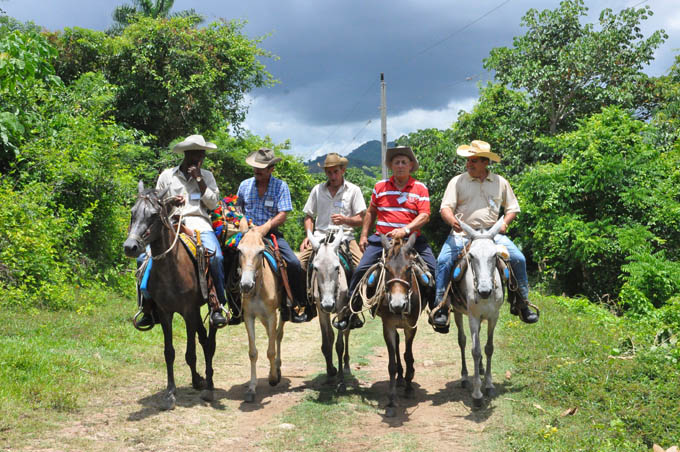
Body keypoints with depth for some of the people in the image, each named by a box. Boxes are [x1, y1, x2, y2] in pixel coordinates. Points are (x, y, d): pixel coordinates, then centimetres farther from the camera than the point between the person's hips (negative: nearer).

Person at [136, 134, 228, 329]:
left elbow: (213, 203, 4)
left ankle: (218, 306, -21)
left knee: (216, 256, -31)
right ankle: (148, 309, -6)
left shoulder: (206, 176, 16)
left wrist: (199, 179, -1)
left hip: (200, 225, -1)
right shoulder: (167, 176, 15)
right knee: (144, 258, -19)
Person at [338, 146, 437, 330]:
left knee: (434, 271, -13)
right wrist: (363, 235, 11)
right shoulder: (380, 187, 9)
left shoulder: (420, 188, 5)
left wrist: (405, 230, -20)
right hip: (382, 239, 1)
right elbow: (371, 213, 18)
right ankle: (350, 312, -1)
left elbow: (424, 216, -5)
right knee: (361, 270, -12)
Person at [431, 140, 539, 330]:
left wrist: (504, 223, -2)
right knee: (443, 261, -25)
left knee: (519, 259, -16)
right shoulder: (457, 181, 6)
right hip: (462, 234, -1)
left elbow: (512, 208, 19)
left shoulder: (500, 182, 12)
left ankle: (522, 303, 1)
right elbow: (445, 208, -1)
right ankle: (440, 306, -15)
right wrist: (452, 221, -23)